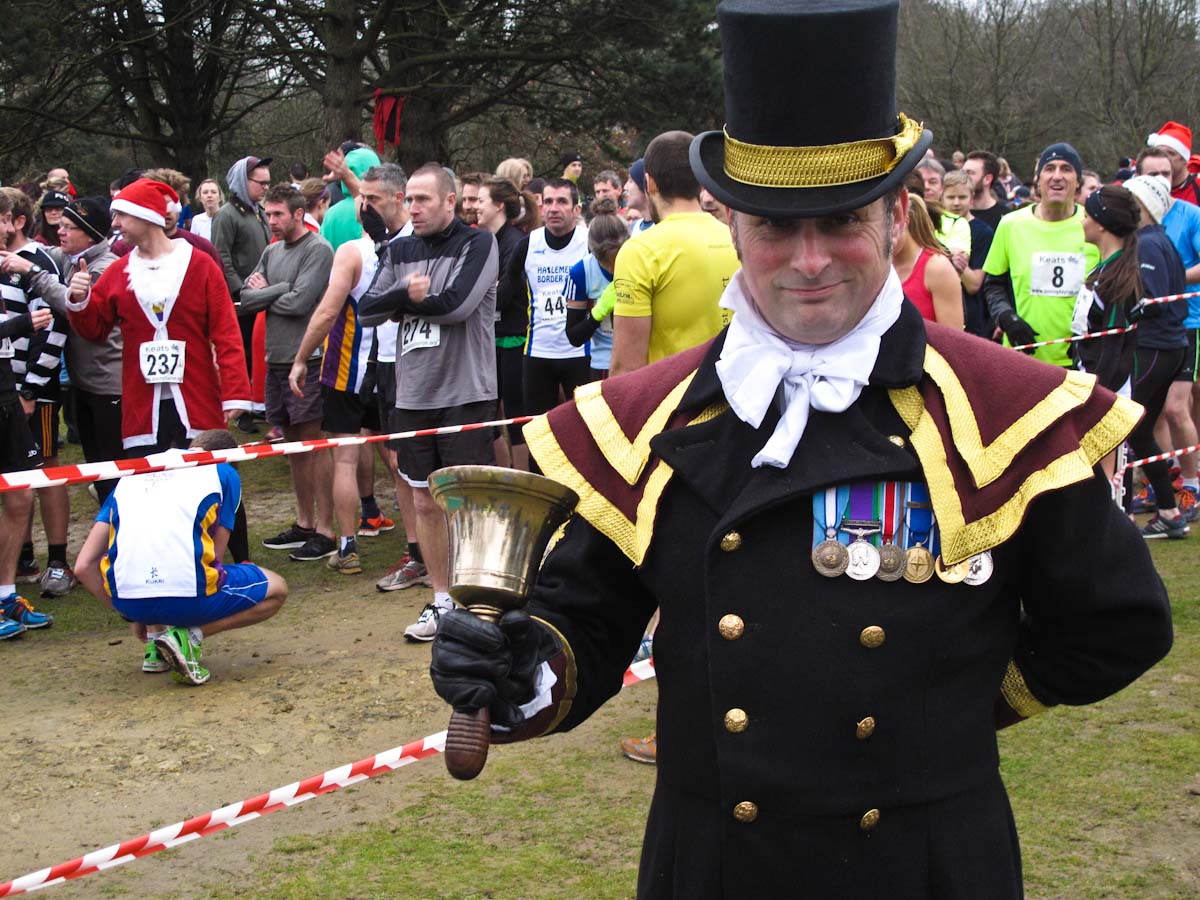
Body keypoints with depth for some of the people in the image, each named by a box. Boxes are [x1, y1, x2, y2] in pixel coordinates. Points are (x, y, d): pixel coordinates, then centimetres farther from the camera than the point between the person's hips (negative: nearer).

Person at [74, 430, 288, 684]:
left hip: (126, 599, 5)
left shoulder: (132, 473, 24)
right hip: (188, 594, -5)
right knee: (276, 590, 22)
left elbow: (84, 566, 18)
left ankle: (154, 639, 17)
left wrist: (131, 614, 29)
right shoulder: (224, 472, 17)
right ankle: (190, 636, -2)